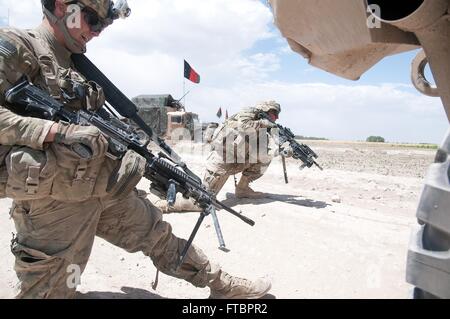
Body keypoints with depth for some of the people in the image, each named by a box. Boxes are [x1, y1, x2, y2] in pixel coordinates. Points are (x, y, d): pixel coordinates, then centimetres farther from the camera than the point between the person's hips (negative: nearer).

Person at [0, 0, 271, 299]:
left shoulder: (77, 66, 18)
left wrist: (153, 163, 7)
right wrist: (61, 131, -25)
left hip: (108, 188, 8)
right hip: (53, 199, -7)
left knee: (158, 234, 13)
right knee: (50, 290, 4)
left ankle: (223, 285, 27)